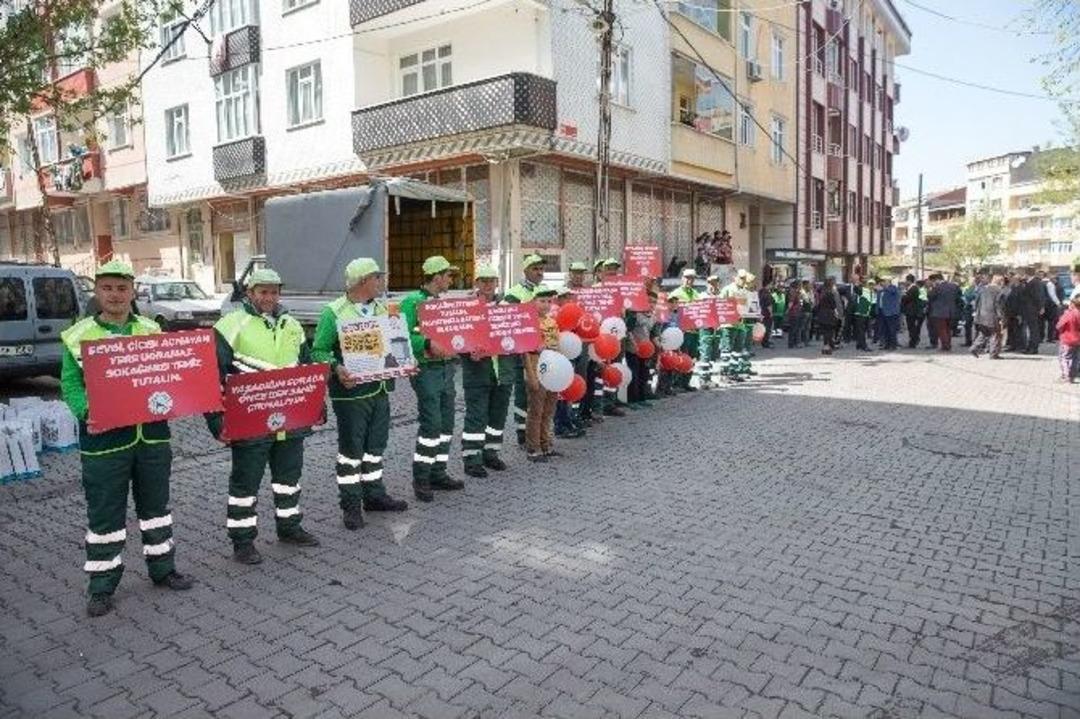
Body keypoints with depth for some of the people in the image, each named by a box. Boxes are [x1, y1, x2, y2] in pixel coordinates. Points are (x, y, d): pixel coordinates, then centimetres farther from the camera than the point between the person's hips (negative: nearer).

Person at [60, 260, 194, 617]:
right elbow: (71, 385, -4)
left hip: (152, 435, 3)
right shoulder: (78, 336, -1)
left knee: (156, 505, 16)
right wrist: (87, 411, -22)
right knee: (105, 515, 6)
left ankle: (162, 568, 31)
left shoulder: (152, 330, 7)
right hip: (105, 439, -3)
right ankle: (101, 586, 20)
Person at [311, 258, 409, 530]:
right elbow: (318, 351, -10)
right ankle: (351, 505, 13)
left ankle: (374, 495, 29)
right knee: (351, 448, 2)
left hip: (380, 387, 7)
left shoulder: (382, 309, 11)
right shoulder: (334, 313, -9)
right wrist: (336, 369, -28)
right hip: (351, 390, -6)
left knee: (376, 444, 16)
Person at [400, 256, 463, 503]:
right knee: (431, 424, -8)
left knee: (446, 423, 11)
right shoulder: (412, 301, -9)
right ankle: (421, 479, 3)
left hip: (447, 367, 8)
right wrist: (428, 345, -31)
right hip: (426, 369, -8)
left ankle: (438, 473, 22)